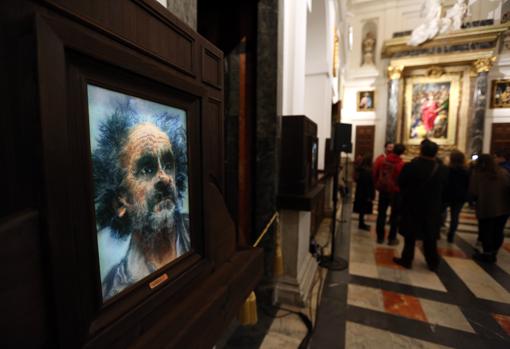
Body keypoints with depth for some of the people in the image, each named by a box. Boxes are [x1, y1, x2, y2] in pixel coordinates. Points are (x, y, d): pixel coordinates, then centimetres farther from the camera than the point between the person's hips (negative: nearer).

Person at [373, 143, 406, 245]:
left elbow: (375, 174, 6)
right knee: (395, 215, 9)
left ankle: (380, 236, 17)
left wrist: (377, 185, 17)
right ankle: (392, 238, 13)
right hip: (395, 191, -4)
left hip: (383, 190, 4)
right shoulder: (401, 164, -15)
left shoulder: (382, 161, -2)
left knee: (381, 214, 12)